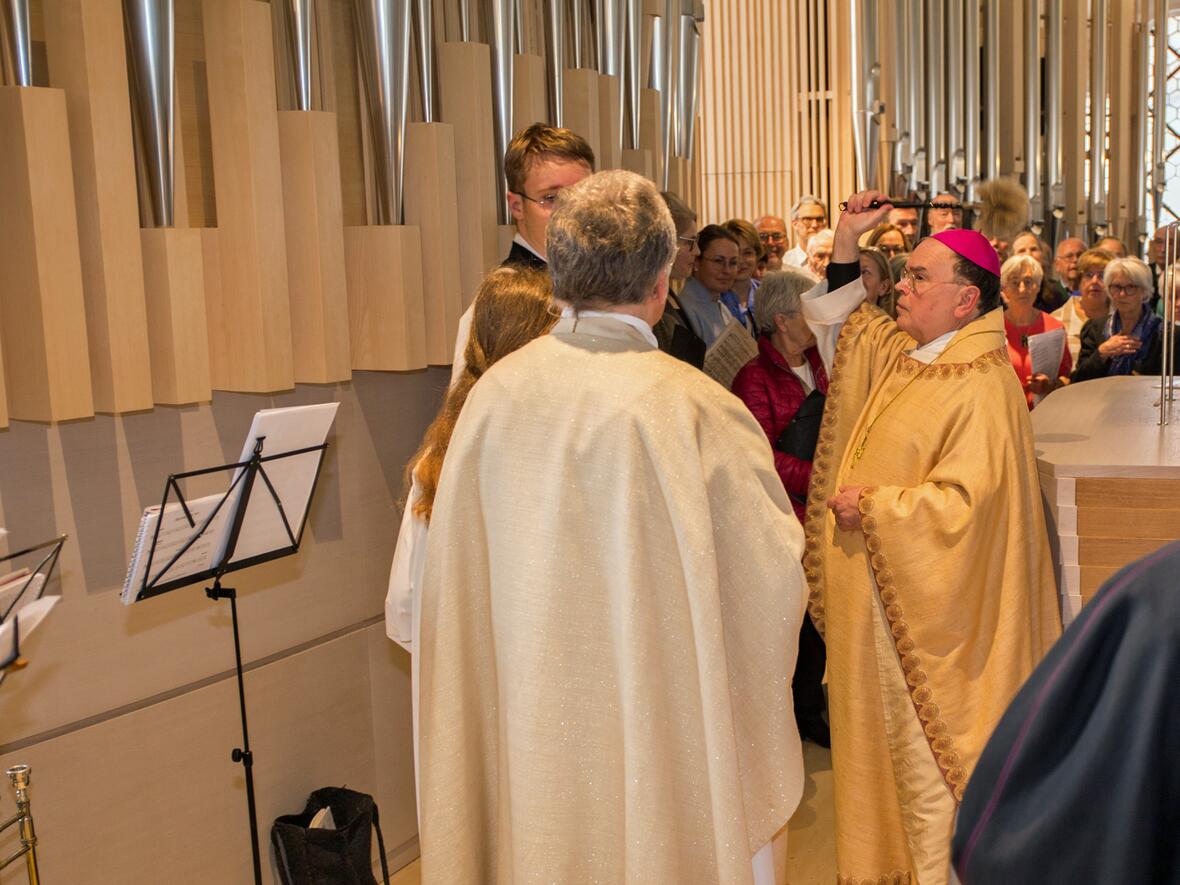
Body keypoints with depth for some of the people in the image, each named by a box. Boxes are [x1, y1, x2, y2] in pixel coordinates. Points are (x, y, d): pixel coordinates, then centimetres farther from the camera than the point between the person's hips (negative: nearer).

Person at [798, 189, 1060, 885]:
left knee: (926, 748, 4)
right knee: (890, 733, 19)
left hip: (932, 603, -9)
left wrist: (870, 508, -18)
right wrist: (848, 241, 8)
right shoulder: (900, 351, 6)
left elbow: (961, 501, -26)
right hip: (880, 593, 9)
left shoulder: (983, 387, -20)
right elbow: (839, 317, 21)